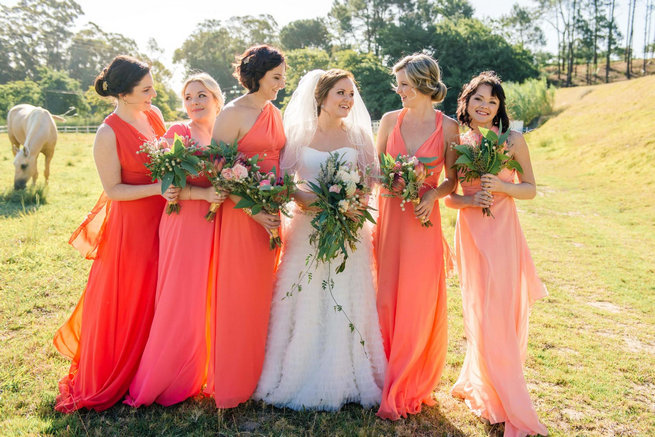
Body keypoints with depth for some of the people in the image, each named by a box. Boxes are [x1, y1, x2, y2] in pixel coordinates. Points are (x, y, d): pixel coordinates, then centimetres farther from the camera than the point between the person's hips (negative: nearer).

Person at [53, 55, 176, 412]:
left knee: (157, 297, 17)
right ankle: (111, 379, 28)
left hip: (163, 218, 7)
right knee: (126, 302, 7)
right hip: (131, 224, -6)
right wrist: (157, 189, -25)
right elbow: (113, 189, -15)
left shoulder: (153, 115, 2)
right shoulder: (108, 134, -18)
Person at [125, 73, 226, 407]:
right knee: (180, 304, 0)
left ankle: (194, 376, 30)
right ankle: (160, 383, 18)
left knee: (207, 302, 12)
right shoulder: (177, 132, -4)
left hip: (216, 226, 5)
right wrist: (204, 193, -23)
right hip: (184, 225, -5)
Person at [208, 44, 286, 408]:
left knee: (262, 292, 14)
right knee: (239, 294, 0)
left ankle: (259, 374, 29)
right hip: (240, 213, -7)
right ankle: (233, 382, 15)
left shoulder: (275, 113, 13)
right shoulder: (232, 114, -10)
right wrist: (252, 211, -19)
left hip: (271, 213, 7)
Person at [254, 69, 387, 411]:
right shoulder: (299, 133, 4)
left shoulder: (359, 135, 7)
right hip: (307, 228, 0)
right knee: (304, 302, 2)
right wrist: (302, 199, -17)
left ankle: (343, 380, 16)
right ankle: (299, 378, 17)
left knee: (345, 303, 3)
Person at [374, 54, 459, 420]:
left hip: (423, 221, -2)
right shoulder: (390, 120, 6)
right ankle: (389, 380, 24)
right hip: (389, 218, 2)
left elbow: (453, 179, 3)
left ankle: (410, 389, 19)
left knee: (419, 304, 3)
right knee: (386, 301, 5)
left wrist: (433, 194, -15)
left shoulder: (447, 127, -1)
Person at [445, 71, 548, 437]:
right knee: (481, 313, 7)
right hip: (471, 233, 2)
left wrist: (501, 186, -15)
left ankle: (483, 386, 21)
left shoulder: (514, 141, -1)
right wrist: (469, 200, -12)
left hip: (504, 232, -1)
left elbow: (530, 189, 2)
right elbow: (448, 195, 7)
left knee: (503, 312, -1)